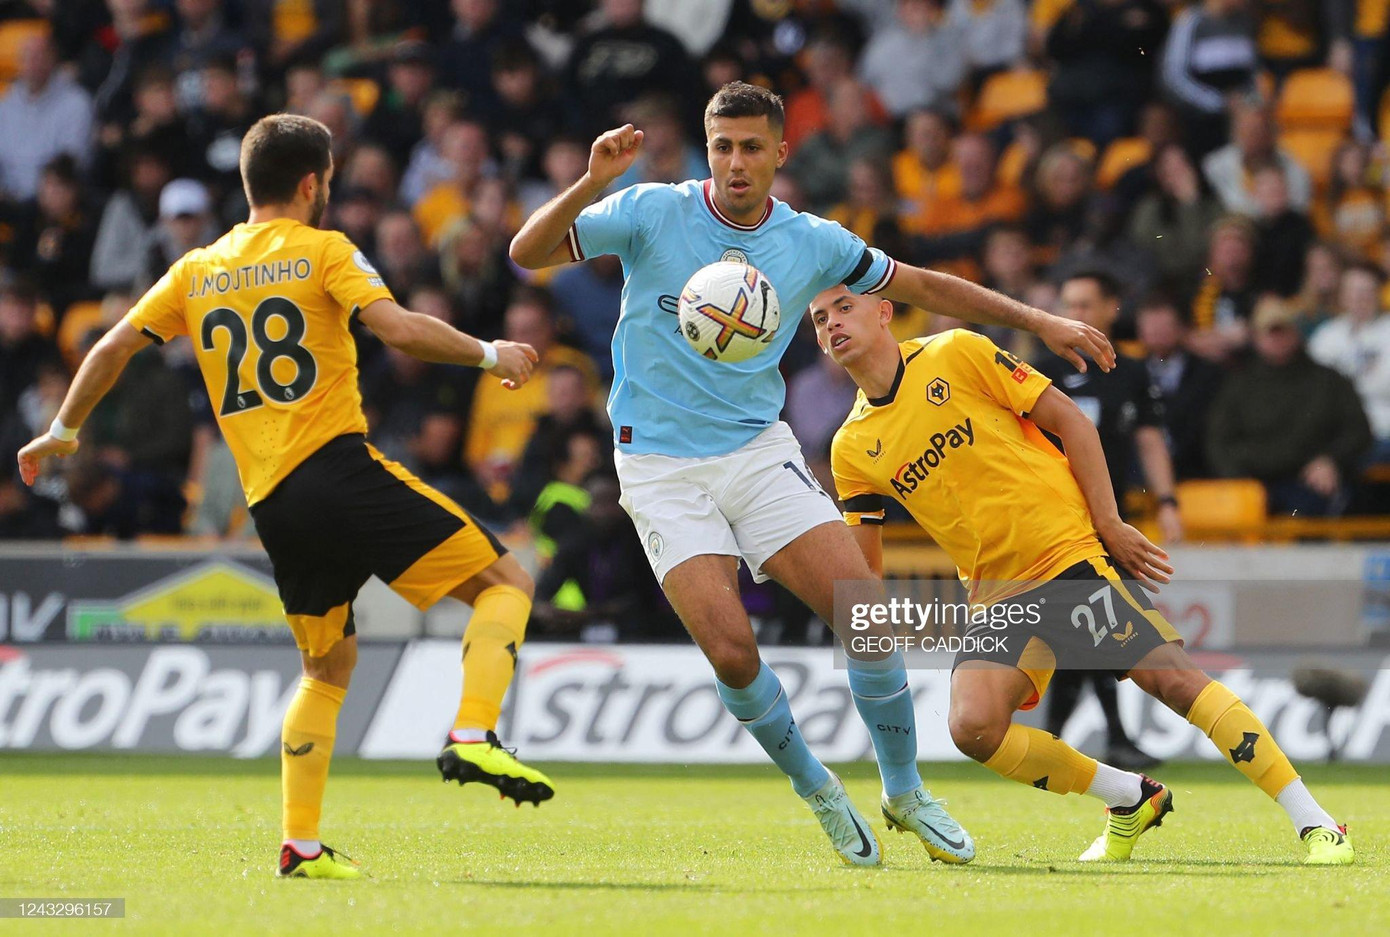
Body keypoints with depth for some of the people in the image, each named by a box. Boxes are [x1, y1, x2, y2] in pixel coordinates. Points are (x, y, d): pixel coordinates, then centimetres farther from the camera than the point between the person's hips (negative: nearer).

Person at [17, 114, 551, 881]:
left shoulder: (196, 271, 16)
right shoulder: (322, 251, 1)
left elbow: (114, 347, 16)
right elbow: (399, 329, -12)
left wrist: (64, 432, 30)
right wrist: (490, 355, 1)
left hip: (270, 503, 6)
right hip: (340, 468, -6)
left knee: (327, 666, 22)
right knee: (505, 582, 0)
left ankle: (300, 843, 12)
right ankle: (472, 737, -20)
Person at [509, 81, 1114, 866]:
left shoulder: (813, 243, 1)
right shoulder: (653, 214, -8)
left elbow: (922, 286, 13)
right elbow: (528, 252, -12)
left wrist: (1038, 321, 12)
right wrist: (591, 185, -29)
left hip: (759, 449, 3)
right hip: (662, 467, -3)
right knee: (731, 646, -18)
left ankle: (905, 792, 9)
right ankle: (817, 792, 7)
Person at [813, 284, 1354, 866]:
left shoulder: (958, 355, -3)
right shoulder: (853, 450, 7)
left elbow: (1069, 420, -1)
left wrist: (1109, 524, -7)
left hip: (1072, 551, -4)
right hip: (995, 595, 4)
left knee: (1172, 677, -19)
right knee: (973, 726, -20)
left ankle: (1314, 824, -14)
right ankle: (1131, 800, 2)